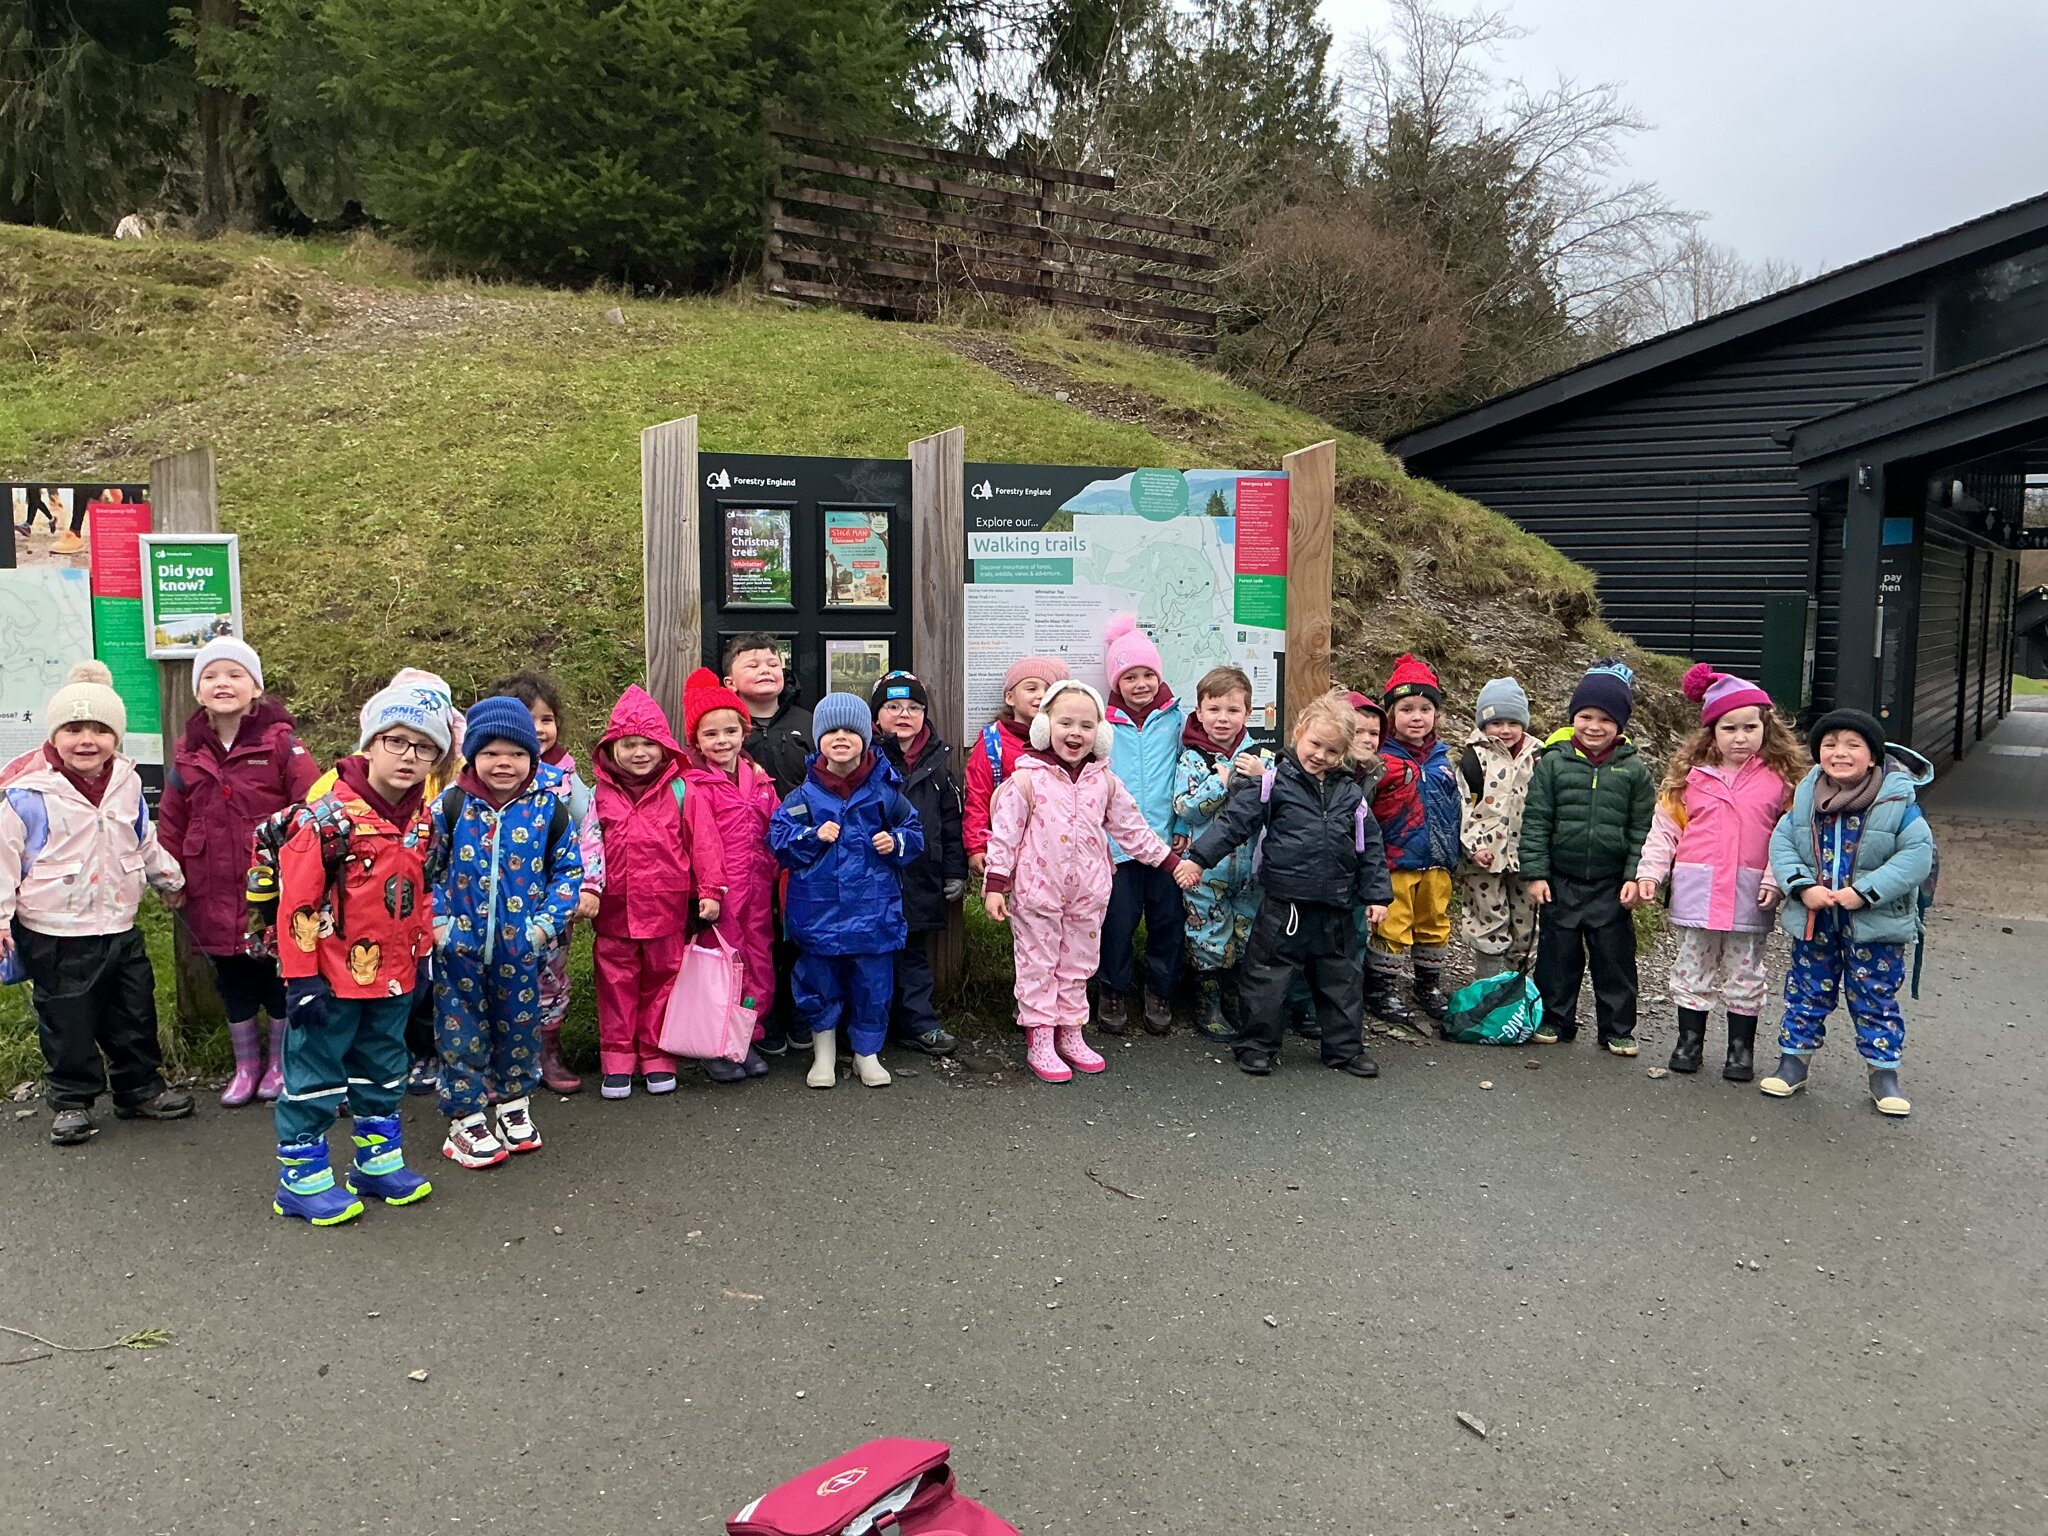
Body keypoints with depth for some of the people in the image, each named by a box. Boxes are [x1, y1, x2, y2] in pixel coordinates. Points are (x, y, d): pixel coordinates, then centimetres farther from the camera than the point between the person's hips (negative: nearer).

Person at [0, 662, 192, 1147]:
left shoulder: (126, 784, 3)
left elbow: (146, 842, 19)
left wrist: (170, 880, 29)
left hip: (120, 928, 5)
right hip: (57, 939, -5)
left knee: (134, 1013, 15)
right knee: (67, 1022, 6)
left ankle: (141, 1088, 30)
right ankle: (71, 1102, 21)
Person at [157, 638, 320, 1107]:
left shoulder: (281, 743, -9)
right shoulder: (188, 751, 5)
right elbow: (171, 821, 10)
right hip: (215, 895, 4)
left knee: (279, 977, 9)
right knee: (232, 981, 16)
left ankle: (281, 1062, 28)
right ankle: (246, 1064, 33)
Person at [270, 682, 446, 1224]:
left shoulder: (423, 819, 3)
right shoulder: (330, 814, -18)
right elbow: (297, 899, -18)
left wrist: (421, 951, 14)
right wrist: (301, 976, -18)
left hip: (394, 977, 7)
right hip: (333, 977, -7)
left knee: (383, 1072, 19)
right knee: (315, 1076, 5)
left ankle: (379, 1161, 33)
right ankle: (303, 1178, 17)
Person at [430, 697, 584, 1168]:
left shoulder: (548, 809, -3)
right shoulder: (450, 806, -4)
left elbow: (568, 870, 2)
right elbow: (427, 868, 2)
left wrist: (546, 922, -7)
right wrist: (437, 922, -7)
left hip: (522, 947, 1)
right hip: (460, 946, -1)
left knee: (520, 1024, 13)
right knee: (460, 1028, 6)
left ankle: (513, 1102, 34)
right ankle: (466, 1118, 19)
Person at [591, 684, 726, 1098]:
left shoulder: (682, 793, -3)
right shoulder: (601, 796, 1)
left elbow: (703, 843, -3)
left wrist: (710, 890, -6)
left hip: (667, 908, -1)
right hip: (614, 910, 1)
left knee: (662, 979, 10)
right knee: (616, 983, 8)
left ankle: (658, 1058, 22)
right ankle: (617, 1060, 18)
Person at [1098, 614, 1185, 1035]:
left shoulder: (1175, 720, 4)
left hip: (1166, 839, 1)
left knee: (1168, 918, 8)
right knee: (1119, 919, 5)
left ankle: (1160, 992, 25)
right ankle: (1114, 992, 23)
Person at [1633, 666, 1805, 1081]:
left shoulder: (1780, 778, 0)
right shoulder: (1690, 775, 2)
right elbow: (1664, 828, 5)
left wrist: (1776, 880, -9)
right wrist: (1649, 873, -2)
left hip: (1749, 896, -1)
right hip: (1697, 890, 1)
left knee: (1744, 973, 10)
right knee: (1693, 969, 11)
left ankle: (1741, 1049, 22)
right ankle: (1689, 1040, 23)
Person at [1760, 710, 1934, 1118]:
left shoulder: (1897, 801, -12)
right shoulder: (1806, 799, -3)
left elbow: (1917, 854, -16)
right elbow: (1781, 845, -2)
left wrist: (1866, 892, -22)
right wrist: (1802, 886, -17)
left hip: (1875, 921, -3)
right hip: (1814, 919, 3)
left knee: (1875, 998, 8)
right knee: (1806, 992, 13)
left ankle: (1883, 1073, 22)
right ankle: (1794, 1061, 25)